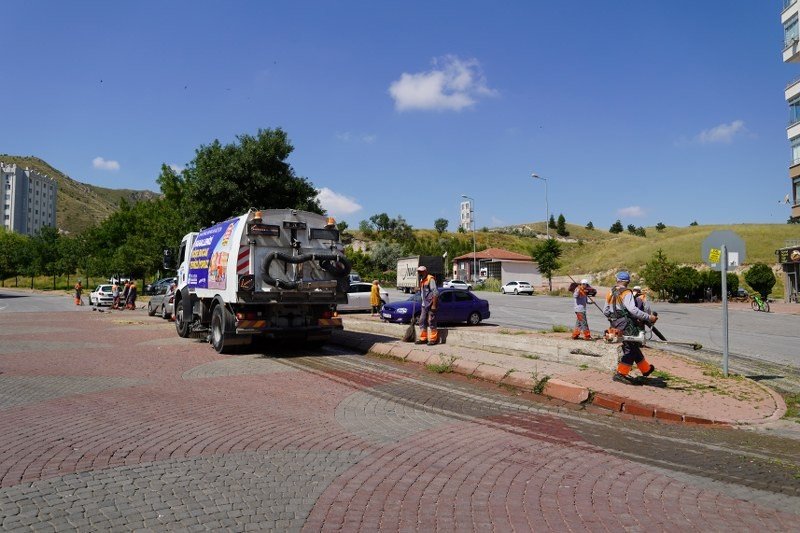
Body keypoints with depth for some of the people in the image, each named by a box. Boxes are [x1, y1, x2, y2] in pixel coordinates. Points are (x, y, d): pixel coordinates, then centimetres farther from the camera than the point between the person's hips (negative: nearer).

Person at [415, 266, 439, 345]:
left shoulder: (430, 279, -11)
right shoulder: (422, 281, 17)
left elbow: (435, 293, -17)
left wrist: (434, 305, -21)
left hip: (431, 305, -9)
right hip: (424, 305, 9)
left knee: (431, 322, -5)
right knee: (422, 322, 9)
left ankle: (433, 339, 2)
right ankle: (423, 338, 16)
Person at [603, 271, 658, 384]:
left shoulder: (610, 293, 11)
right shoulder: (626, 293, -13)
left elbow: (605, 311, 16)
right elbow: (633, 309, -25)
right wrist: (649, 317, -23)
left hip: (615, 325, 8)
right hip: (626, 325, -8)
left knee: (634, 346, 18)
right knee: (630, 349, 0)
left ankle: (646, 369, 26)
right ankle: (620, 374, 0)